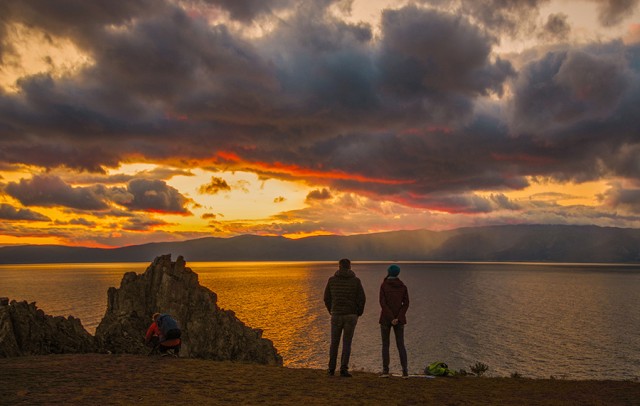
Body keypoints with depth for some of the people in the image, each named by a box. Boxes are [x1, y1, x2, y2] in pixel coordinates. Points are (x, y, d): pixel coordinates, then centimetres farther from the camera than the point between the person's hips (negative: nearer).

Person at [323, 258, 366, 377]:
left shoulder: (332, 280, 1)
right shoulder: (356, 280, -3)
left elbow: (327, 298, 4)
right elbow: (361, 299, -6)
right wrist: (359, 313, 9)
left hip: (336, 315, 1)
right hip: (351, 315, -1)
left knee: (334, 343, 12)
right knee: (346, 343, 3)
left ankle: (332, 369, 14)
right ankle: (343, 369, -2)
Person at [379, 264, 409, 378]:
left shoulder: (384, 285, -5)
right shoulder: (403, 286, 4)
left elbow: (383, 303, -14)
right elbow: (406, 303, -4)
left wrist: (391, 318, -15)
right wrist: (398, 318, -10)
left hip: (386, 318, -2)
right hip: (399, 318, 3)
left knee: (385, 344, 7)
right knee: (400, 345, 7)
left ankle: (385, 370, 0)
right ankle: (405, 371, -4)